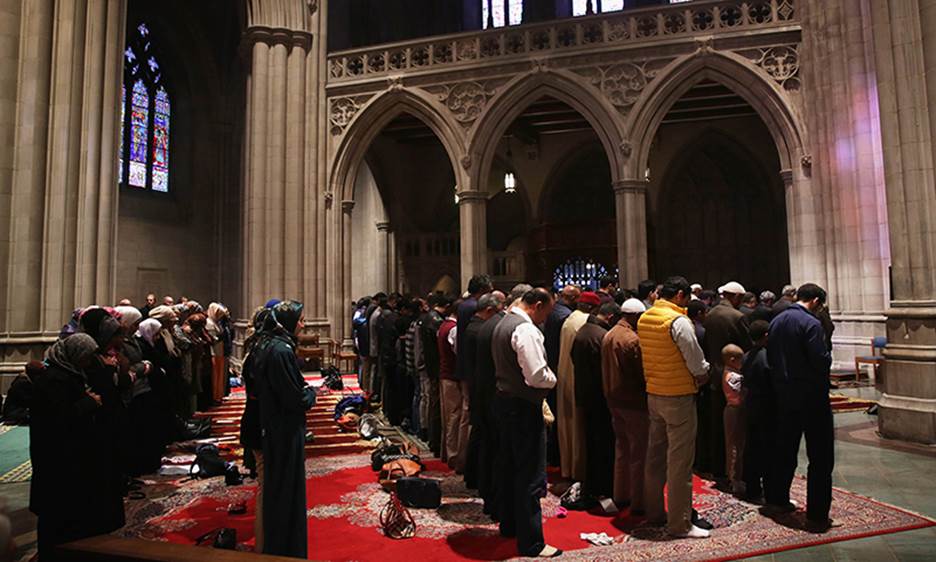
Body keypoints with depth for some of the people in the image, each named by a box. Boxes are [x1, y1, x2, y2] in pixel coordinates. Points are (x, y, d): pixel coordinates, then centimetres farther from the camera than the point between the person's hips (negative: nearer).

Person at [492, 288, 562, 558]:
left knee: (509, 467, 20)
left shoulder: (503, 324, 12)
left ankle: (509, 525, 35)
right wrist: (553, 379, -5)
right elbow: (536, 376, -25)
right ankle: (530, 543, 9)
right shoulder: (526, 330, -20)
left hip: (505, 400, 10)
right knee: (531, 475, -1)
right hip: (525, 407, -10)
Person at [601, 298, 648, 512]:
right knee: (638, 453, 4)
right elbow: (642, 372, -15)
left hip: (614, 400, 8)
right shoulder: (632, 340, -20)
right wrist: (647, 391, 0)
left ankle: (620, 496, 29)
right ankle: (638, 502, 12)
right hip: (633, 401, -8)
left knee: (621, 448, 19)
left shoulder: (608, 336, 5)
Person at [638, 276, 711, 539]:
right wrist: (702, 376, 6)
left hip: (653, 393, 8)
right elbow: (697, 364, -15)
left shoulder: (644, 318, 4)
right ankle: (679, 523, 10)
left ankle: (654, 511, 28)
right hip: (679, 396, -7)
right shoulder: (678, 321, -18)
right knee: (680, 461, 1)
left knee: (655, 455, 16)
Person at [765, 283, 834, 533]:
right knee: (820, 456, 2)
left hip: (784, 394, 7)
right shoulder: (811, 323, -15)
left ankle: (776, 499, 30)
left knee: (784, 449, 19)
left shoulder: (776, 321, 6)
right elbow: (822, 361, -18)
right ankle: (816, 516, 5)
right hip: (812, 396, -7)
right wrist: (828, 355, 2)